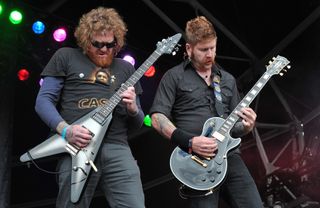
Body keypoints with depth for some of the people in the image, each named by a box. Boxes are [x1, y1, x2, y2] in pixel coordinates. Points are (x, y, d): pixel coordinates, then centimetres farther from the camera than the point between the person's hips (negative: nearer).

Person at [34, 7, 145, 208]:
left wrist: (133, 108, -3)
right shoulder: (66, 57, 11)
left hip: (117, 148, 2)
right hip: (77, 148, -2)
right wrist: (65, 130, -13)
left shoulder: (125, 68, 20)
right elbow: (43, 100, 5)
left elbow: (137, 124, 21)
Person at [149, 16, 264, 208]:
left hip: (229, 155, 5)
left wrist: (245, 126, -1)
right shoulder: (174, 77, 4)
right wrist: (189, 142, -15)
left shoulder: (228, 80, 19)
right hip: (195, 160, -4)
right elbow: (157, 118, -5)